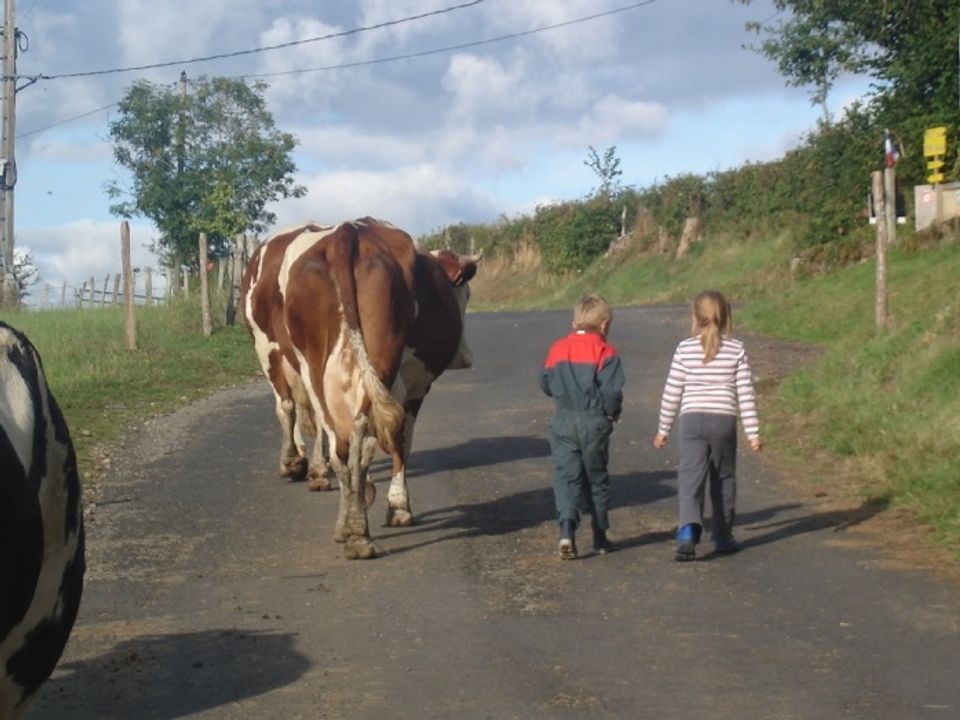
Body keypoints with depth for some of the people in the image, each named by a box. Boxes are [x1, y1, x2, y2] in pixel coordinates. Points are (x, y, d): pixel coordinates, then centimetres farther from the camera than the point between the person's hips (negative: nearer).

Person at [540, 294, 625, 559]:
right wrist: (612, 414, 3)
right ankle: (600, 537, 19)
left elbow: (545, 384, 9)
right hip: (594, 421, -2)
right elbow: (611, 391, -15)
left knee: (566, 476, 0)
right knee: (596, 479, 11)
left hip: (563, 420, 2)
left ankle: (567, 529, -22)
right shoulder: (605, 352, -7)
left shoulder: (558, 348, 5)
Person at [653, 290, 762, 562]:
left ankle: (688, 529, -28)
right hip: (724, 420, 1)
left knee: (691, 478, -5)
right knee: (723, 480, 15)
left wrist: (663, 430, 12)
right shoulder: (737, 350, 1)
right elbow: (746, 394, 0)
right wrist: (753, 433, 5)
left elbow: (672, 392, 3)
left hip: (692, 420, -1)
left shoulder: (685, 348, 1)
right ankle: (723, 537, 24)